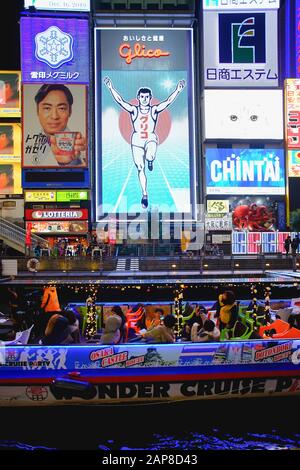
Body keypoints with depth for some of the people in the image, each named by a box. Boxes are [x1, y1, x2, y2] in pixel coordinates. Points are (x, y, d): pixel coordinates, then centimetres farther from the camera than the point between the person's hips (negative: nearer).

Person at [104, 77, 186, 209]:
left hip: (151, 138, -1)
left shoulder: (154, 110, 1)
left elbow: (168, 101, -9)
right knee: (140, 169, 3)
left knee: (150, 157, -35)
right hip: (137, 140, 1)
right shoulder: (134, 110, 1)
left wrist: (177, 90, -20)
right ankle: (144, 195, 16)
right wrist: (111, 88, -18)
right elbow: (119, 100, -8)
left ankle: (150, 161, 6)